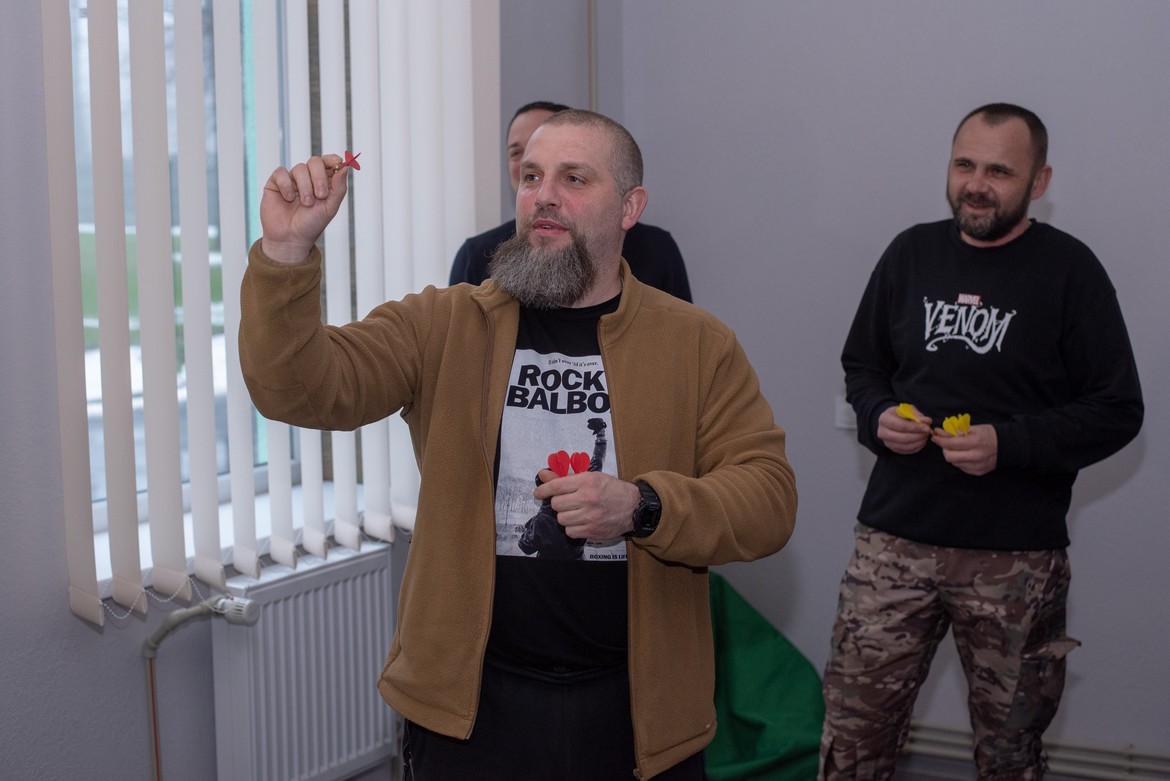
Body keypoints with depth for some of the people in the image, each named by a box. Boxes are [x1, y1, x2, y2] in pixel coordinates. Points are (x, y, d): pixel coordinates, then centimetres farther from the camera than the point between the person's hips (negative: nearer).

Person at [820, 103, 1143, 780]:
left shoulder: (1069, 270, -4)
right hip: (894, 537, 3)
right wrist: (878, 417, -4)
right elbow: (861, 364, 18)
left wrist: (1011, 444, -18)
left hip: (1016, 557, -2)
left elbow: (1118, 411, -5)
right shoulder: (911, 254, 7)